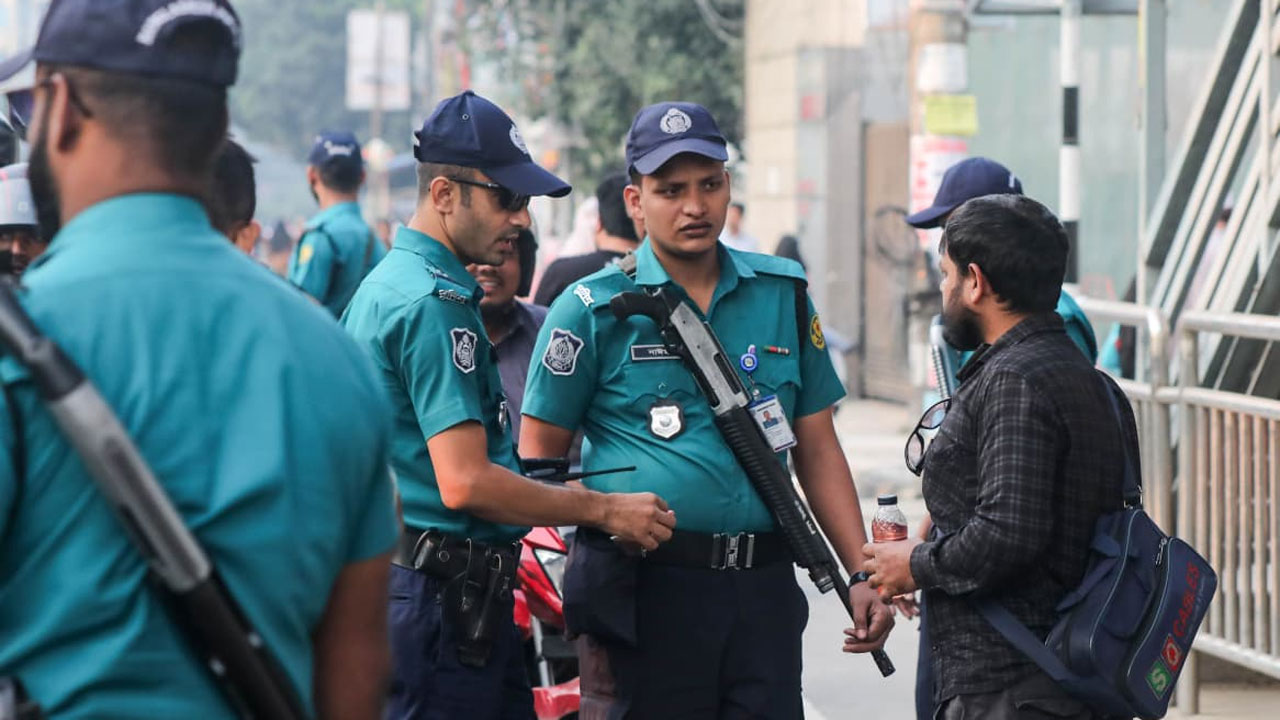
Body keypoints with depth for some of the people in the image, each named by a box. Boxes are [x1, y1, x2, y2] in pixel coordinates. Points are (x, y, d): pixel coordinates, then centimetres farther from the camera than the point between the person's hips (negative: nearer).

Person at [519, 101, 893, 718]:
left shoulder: (783, 294, 12)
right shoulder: (594, 308, 0)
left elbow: (817, 448, 14)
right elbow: (540, 454, 2)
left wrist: (862, 575, 8)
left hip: (764, 590, 3)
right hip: (643, 591, -3)